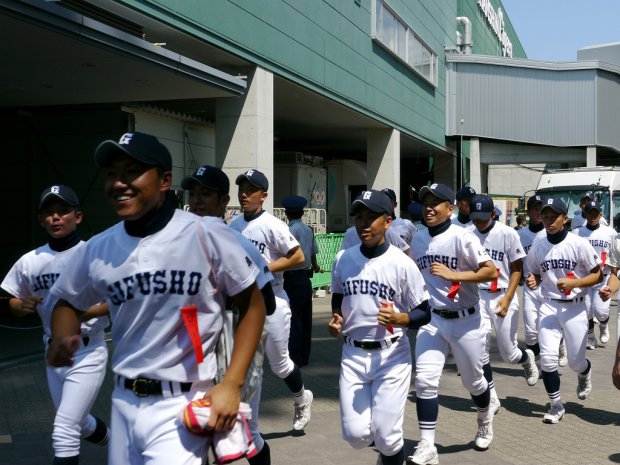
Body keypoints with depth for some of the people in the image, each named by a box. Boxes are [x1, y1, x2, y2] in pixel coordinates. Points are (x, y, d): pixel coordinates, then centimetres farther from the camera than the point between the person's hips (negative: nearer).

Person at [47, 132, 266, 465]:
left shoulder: (206, 235, -12)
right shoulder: (97, 249, 1)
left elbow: (252, 305, -4)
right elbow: (68, 302, 18)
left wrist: (231, 384, -11)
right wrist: (61, 341, -4)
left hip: (182, 404, -5)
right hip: (124, 402, 5)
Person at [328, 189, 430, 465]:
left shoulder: (403, 264, -10)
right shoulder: (343, 259, 2)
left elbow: (424, 313, -6)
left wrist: (398, 318, -24)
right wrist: (335, 320, -1)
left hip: (391, 356, -3)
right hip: (353, 354, 3)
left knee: (386, 435, -4)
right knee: (356, 434, -1)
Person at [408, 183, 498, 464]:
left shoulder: (462, 237, -14)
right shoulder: (418, 241, 5)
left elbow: (491, 272, -18)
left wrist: (453, 274, -25)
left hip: (465, 321, -4)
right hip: (432, 319, 4)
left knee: (473, 380, 13)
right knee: (425, 380, -9)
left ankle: (485, 420, 44)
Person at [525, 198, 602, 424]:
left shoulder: (579, 244, -11)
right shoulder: (537, 247, 1)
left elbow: (597, 275, -7)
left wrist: (573, 283, -22)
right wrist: (532, 282, -9)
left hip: (574, 307, -2)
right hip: (548, 306, 2)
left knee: (575, 362, 8)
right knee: (547, 358, -10)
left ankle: (585, 373, 46)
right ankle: (556, 405, 8)